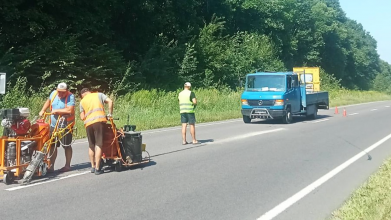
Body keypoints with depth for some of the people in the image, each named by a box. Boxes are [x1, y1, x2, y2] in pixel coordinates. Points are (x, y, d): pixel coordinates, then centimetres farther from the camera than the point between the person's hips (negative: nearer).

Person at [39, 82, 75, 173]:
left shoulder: (70, 96, -18)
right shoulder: (54, 93, 0)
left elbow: (70, 110, -30)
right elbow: (48, 101, 21)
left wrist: (56, 111, -22)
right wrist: (43, 110, 10)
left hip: (66, 125, -5)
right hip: (53, 125, 6)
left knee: (67, 146, 6)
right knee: (52, 145, 7)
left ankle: (67, 165, 18)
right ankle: (51, 166, 15)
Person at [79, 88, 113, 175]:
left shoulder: (82, 101, 18)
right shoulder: (99, 95, 15)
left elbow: (82, 117, 10)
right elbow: (110, 101, 0)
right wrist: (110, 114, 6)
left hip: (88, 123, 3)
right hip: (99, 121, -2)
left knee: (91, 145, 18)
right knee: (98, 145, -4)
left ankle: (93, 166, 23)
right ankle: (97, 168, -8)